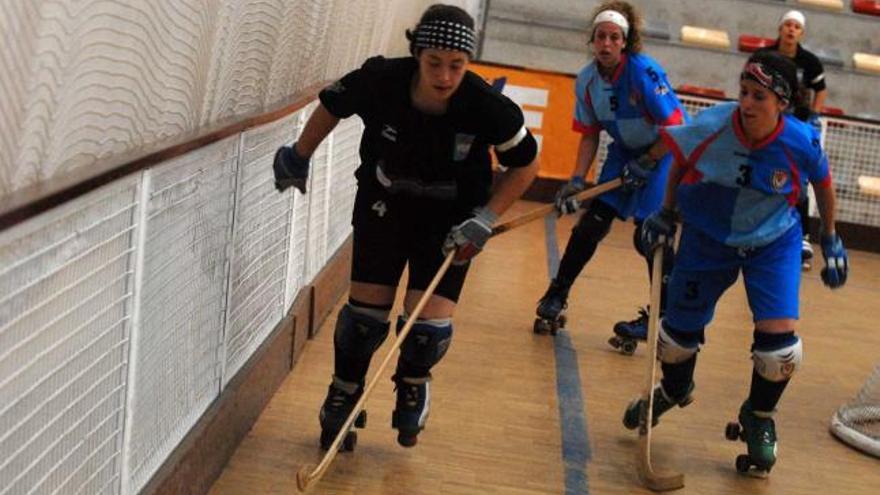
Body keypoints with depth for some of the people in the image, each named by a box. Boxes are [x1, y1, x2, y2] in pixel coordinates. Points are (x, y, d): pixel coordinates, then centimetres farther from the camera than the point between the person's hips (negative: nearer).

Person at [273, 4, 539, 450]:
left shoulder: (488, 108, -28)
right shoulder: (380, 81, -26)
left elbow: (526, 163, -10)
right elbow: (332, 104, -3)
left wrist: (486, 218, -17)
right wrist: (299, 157, 7)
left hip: (451, 219, -1)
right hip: (383, 206, 1)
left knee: (430, 316, -9)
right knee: (367, 306, 0)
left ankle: (413, 383, 26)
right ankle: (344, 392, 27)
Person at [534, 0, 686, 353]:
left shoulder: (644, 72, -26)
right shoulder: (586, 81, -7)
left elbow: (675, 126, -23)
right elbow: (589, 136, 1)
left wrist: (646, 165, -20)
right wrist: (577, 180, -9)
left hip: (667, 149, -5)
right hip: (625, 150, 5)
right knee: (591, 224, 1)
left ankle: (661, 318, 2)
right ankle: (556, 296, 15)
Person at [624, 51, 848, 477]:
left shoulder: (801, 143, -24)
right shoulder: (711, 126, -25)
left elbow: (822, 182, -2)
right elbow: (681, 162, -2)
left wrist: (830, 240, 7)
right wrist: (665, 214, 2)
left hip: (774, 242, -1)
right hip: (707, 237, 1)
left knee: (778, 335, -14)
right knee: (680, 327, 8)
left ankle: (758, 419, 15)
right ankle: (673, 391, 44)